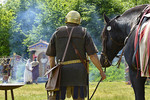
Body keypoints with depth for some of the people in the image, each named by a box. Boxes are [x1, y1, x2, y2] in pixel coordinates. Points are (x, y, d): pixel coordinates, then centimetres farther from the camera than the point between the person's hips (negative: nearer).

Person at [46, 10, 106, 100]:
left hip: (62, 70, 1)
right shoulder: (84, 33, 6)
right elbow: (93, 55, 0)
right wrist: (101, 71, 8)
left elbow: (51, 56, 13)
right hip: (79, 72, -1)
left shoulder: (57, 33, 11)